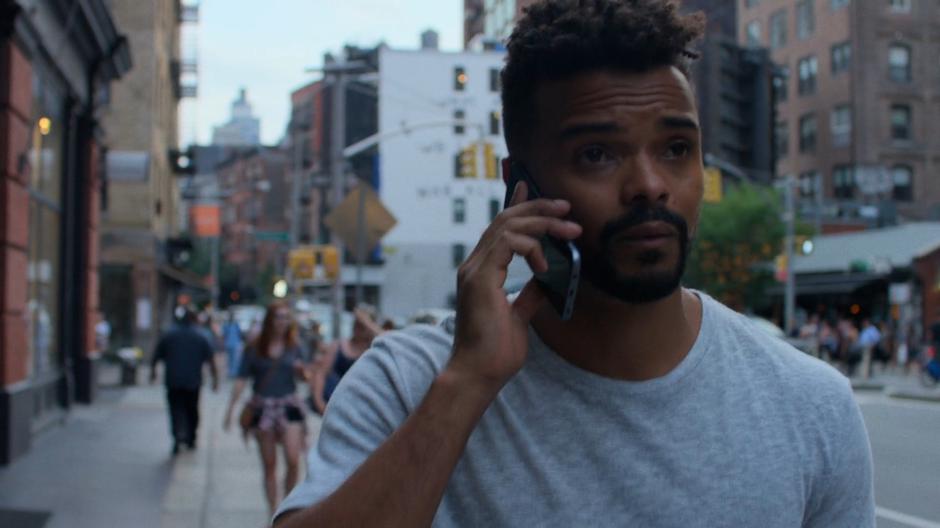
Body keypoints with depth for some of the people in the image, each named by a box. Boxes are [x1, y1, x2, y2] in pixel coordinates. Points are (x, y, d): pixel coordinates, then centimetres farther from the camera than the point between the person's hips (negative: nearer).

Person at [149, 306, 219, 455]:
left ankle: (178, 436, -25)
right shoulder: (200, 338, 2)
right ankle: (191, 439, 23)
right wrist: (215, 380, 3)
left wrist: (153, 372, 24)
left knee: (176, 409, -2)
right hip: (193, 381, 1)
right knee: (192, 410, 15)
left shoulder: (168, 335, 4)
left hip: (173, 382, 0)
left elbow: (156, 357, 8)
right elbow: (210, 361, -2)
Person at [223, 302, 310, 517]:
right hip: (263, 408, 0)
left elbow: (304, 377, 14)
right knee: (269, 465, 5)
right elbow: (241, 380, 0)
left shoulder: (294, 347, 5)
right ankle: (273, 512, 14)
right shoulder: (254, 349, 1)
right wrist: (230, 410, -5)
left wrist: (302, 370, -10)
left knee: (293, 459, -13)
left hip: (289, 405, 0)